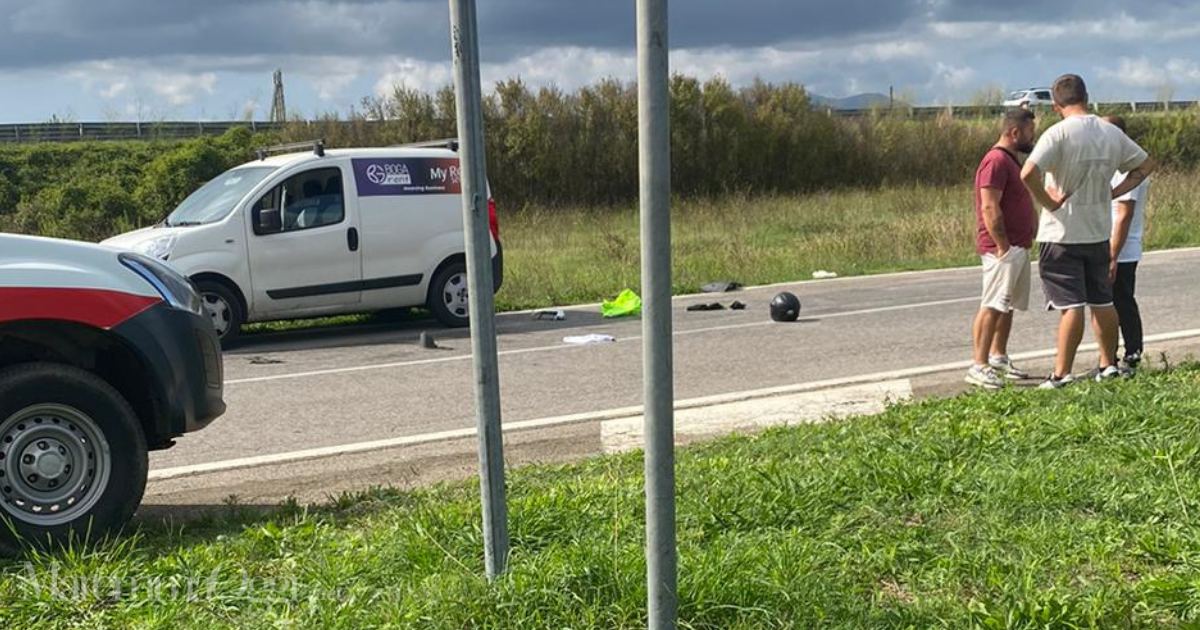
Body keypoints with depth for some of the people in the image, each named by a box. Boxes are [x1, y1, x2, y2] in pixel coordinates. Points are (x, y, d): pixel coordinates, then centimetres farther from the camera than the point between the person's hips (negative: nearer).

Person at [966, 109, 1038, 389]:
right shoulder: (996, 161, -15)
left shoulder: (1011, 160, 19)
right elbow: (989, 208, -21)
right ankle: (979, 366, -11)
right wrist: (1003, 246, -21)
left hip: (1018, 247, 10)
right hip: (1003, 249, -10)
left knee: (1008, 305, 14)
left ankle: (998, 357, 22)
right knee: (992, 306, -11)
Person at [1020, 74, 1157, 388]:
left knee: (1071, 305, -4)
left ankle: (1062, 374, 0)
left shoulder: (1059, 133, -16)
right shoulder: (1112, 133, 4)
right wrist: (1113, 193, 9)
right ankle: (1109, 363, 26)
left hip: (1062, 235, -5)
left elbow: (1028, 174, -29)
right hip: (1099, 232, 5)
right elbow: (1146, 165, 15)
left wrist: (1048, 201, -15)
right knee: (1102, 301, 16)